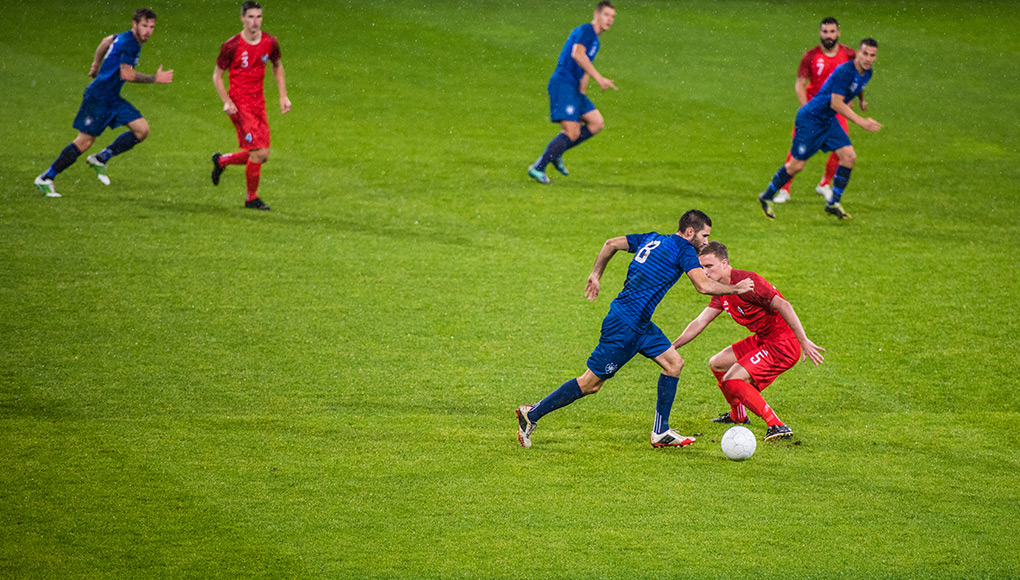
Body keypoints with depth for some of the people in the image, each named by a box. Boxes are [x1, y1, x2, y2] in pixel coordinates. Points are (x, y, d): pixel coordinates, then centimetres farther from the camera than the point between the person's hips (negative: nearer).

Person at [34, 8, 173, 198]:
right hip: (98, 98, -9)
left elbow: (107, 41, 30)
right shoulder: (129, 43, -19)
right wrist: (155, 79, -23)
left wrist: (96, 64, 43)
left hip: (112, 99, 9)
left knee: (142, 129, -2)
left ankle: (101, 159, 8)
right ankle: (45, 178, 4)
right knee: (85, 141, -8)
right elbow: (126, 74, -28)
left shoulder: (125, 37, 11)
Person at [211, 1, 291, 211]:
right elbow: (217, 75, -3)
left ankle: (221, 161, 32)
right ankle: (252, 198, 4)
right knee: (258, 152, -14)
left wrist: (283, 95, 9)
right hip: (240, 104, -6)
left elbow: (277, 67, 19)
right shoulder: (231, 46, -12)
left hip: (258, 103, 6)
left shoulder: (270, 42, 1)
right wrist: (227, 101, -16)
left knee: (262, 156, 7)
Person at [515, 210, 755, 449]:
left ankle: (660, 432, 14)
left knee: (674, 363, 10)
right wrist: (735, 289, -7)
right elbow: (704, 286, -22)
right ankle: (531, 415, 6)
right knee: (591, 383, -2)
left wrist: (595, 274, 24)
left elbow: (611, 244, 15)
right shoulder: (683, 249, -12)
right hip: (626, 325, -10)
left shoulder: (652, 239, 12)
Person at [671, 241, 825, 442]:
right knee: (717, 364, 19)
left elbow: (783, 305, -28)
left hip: (783, 344, -10)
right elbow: (699, 323, 15)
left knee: (732, 381, -18)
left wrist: (804, 342, -32)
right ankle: (738, 415, 38)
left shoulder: (745, 281, -22)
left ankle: (777, 426, -15)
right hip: (763, 340, 10)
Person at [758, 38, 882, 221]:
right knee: (796, 165, -2)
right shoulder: (845, 71, -27)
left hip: (829, 121, 8)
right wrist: (861, 122, -31)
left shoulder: (866, 74, 2)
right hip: (810, 119, -8)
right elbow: (835, 103, -28)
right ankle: (767, 197, 19)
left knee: (849, 156, -6)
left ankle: (834, 203, 5)